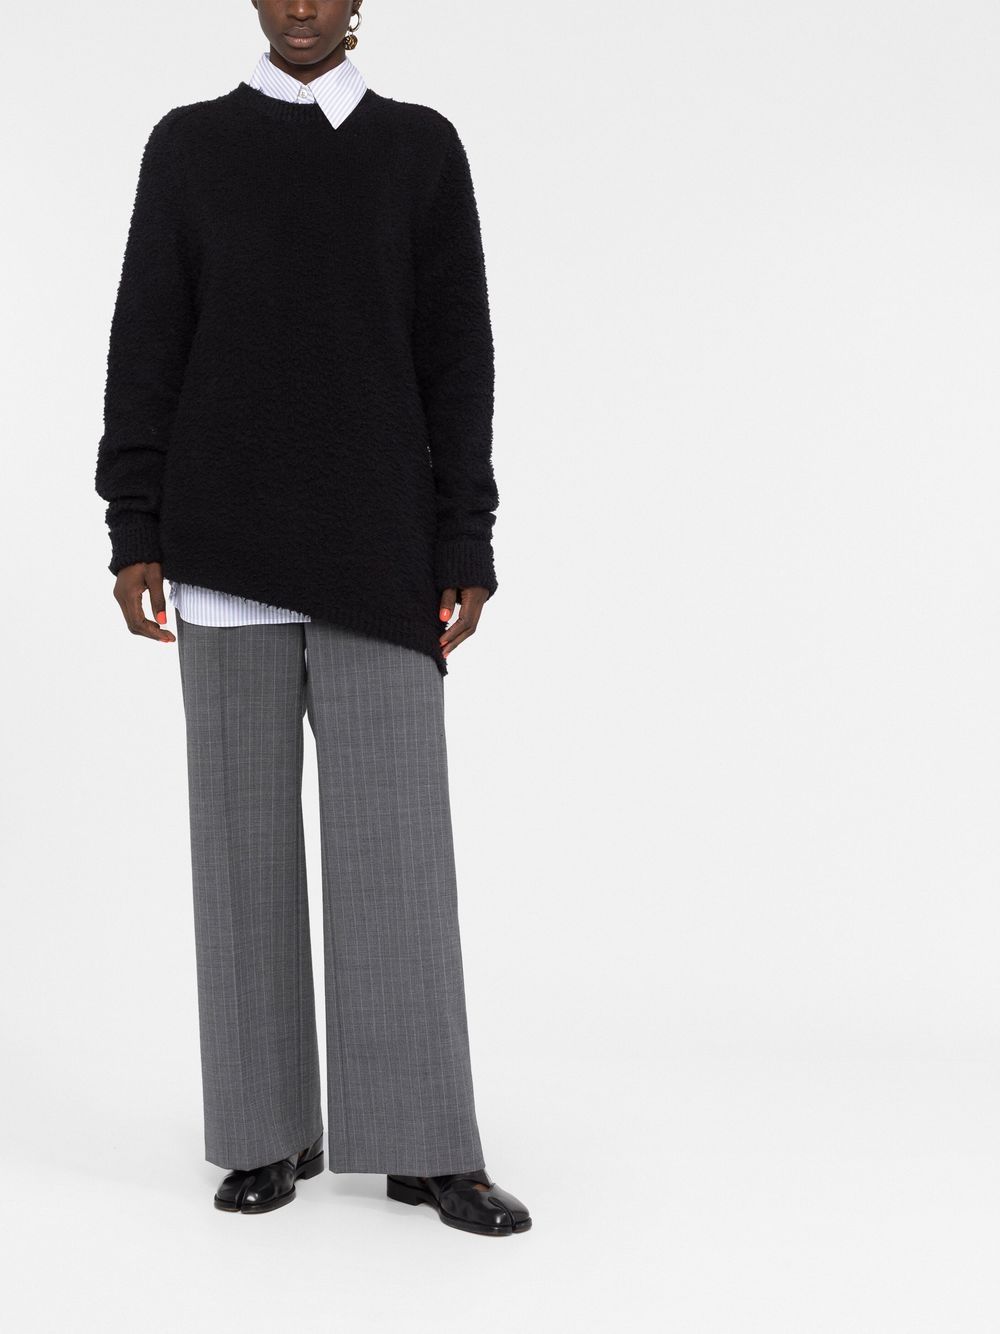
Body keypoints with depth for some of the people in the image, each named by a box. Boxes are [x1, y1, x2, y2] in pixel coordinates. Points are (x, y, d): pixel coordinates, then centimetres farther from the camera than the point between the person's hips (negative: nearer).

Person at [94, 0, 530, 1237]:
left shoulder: (421, 147, 8)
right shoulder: (188, 144, 8)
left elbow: (458, 358, 5)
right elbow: (146, 348, 5)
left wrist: (465, 546, -1)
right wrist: (134, 534, -2)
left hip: (378, 553, 0)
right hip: (230, 547, 1)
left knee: (396, 834, -3)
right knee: (245, 830, 3)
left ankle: (427, 1146, 4)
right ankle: (270, 1130, 13)